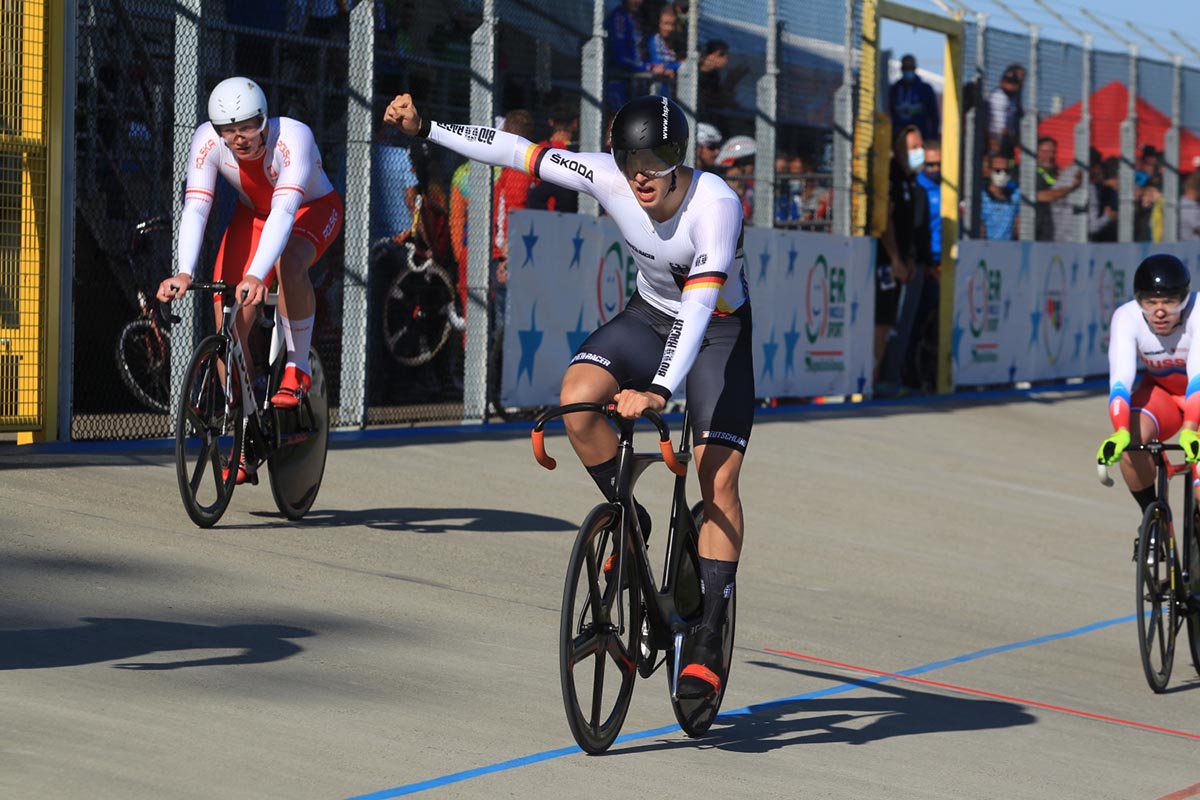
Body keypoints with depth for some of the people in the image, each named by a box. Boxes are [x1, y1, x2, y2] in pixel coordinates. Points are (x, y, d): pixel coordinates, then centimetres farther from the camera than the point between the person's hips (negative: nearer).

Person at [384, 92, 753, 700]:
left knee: (719, 480, -15)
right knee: (578, 398, -26)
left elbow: (700, 306, -41)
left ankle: (708, 641, -9)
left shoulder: (715, 204, -33)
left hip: (718, 332, -4)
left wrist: (660, 390, -53)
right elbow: (519, 153, -14)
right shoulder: (609, 178, -21)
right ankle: (628, 520, -2)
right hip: (648, 315, 4)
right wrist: (424, 129, -17)